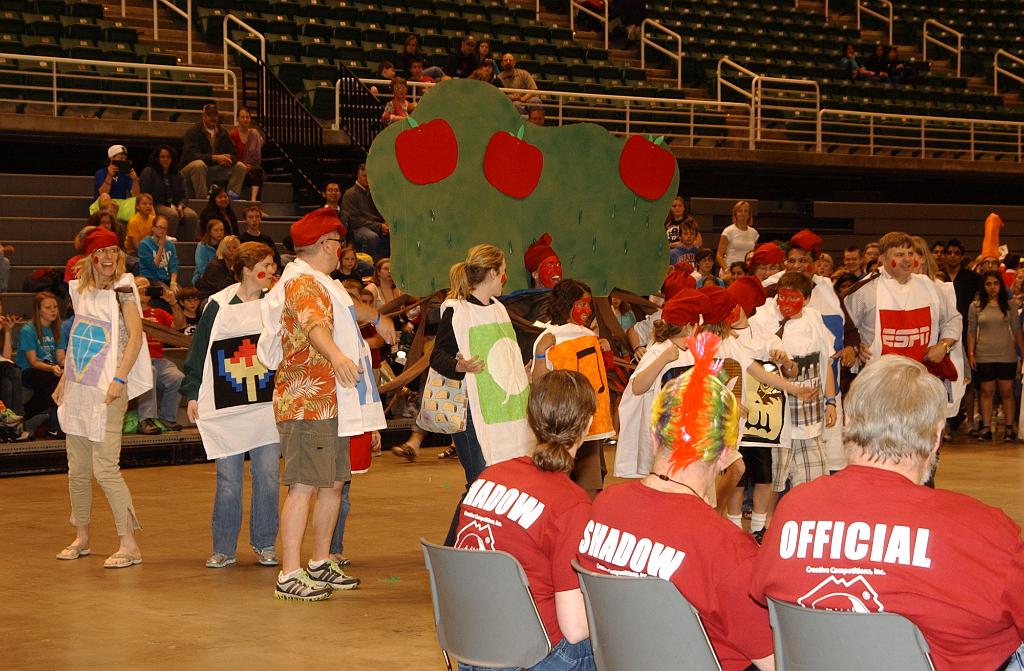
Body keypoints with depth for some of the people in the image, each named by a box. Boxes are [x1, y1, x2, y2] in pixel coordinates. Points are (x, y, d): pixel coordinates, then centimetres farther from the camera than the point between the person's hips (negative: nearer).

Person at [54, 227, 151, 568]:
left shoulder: (122, 290, -5)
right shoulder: (81, 292, 13)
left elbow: (135, 335, -14)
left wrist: (120, 379, -23)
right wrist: (64, 380, 19)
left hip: (105, 392, -7)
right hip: (76, 392, 7)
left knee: (105, 468, -12)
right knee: (77, 469, 11)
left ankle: (129, 545, -7)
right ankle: (81, 538, 25)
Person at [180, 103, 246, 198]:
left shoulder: (222, 132, 8)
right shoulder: (193, 131, -11)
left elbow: (233, 154, 5)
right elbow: (191, 155, -24)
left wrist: (226, 159, -21)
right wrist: (215, 158, -31)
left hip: (215, 171, 6)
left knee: (240, 167, -5)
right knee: (198, 165, -40)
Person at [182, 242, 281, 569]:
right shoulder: (219, 305, 1)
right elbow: (198, 351, 4)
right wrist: (191, 394, 1)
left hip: (267, 407, 2)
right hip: (226, 410, -2)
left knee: (267, 477, 1)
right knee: (228, 480, 1)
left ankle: (264, 545, 13)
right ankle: (223, 549, 10)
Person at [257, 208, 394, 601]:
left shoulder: (320, 283, 21)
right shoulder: (301, 282, -14)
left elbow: (343, 308, 45)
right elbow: (314, 324, -35)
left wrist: (376, 317, 62)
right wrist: (337, 355, -54)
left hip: (331, 403, 11)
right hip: (307, 403, -11)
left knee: (333, 483, 14)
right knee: (304, 486, -12)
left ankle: (321, 564, 25)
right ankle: (289, 576, -12)